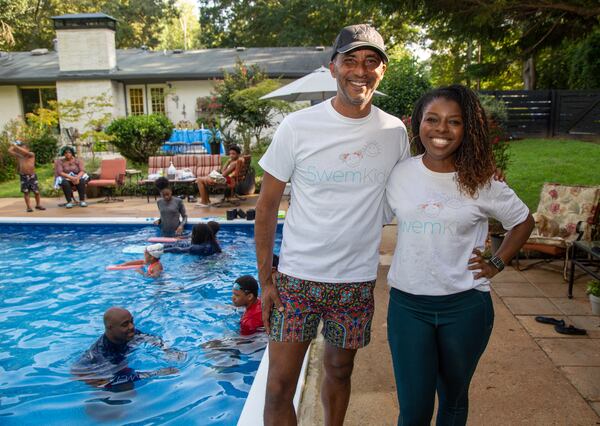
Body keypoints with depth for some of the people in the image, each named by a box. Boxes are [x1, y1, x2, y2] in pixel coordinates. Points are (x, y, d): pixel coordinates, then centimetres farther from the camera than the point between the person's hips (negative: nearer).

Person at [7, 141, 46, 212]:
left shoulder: (31, 154, -3)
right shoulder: (19, 156, 6)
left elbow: (25, 152, -22)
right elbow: (9, 151, 5)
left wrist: (16, 146, -18)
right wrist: (14, 144, 9)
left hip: (32, 176, -2)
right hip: (23, 176, 2)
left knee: (36, 191, 4)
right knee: (26, 192, 0)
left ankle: (38, 205, 20)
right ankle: (29, 207, 6)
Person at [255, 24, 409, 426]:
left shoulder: (395, 132, 0)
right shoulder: (298, 126, -8)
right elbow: (267, 205, -3)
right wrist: (265, 279, -5)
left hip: (357, 280, 2)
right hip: (297, 276, -2)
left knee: (339, 370, 19)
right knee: (279, 386, 1)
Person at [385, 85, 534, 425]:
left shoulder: (481, 183, -4)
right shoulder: (399, 174, -2)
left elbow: (524, 221, 11)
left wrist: (496, 264, 1)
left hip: (466, 307, 0)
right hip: (408, 304, 0)